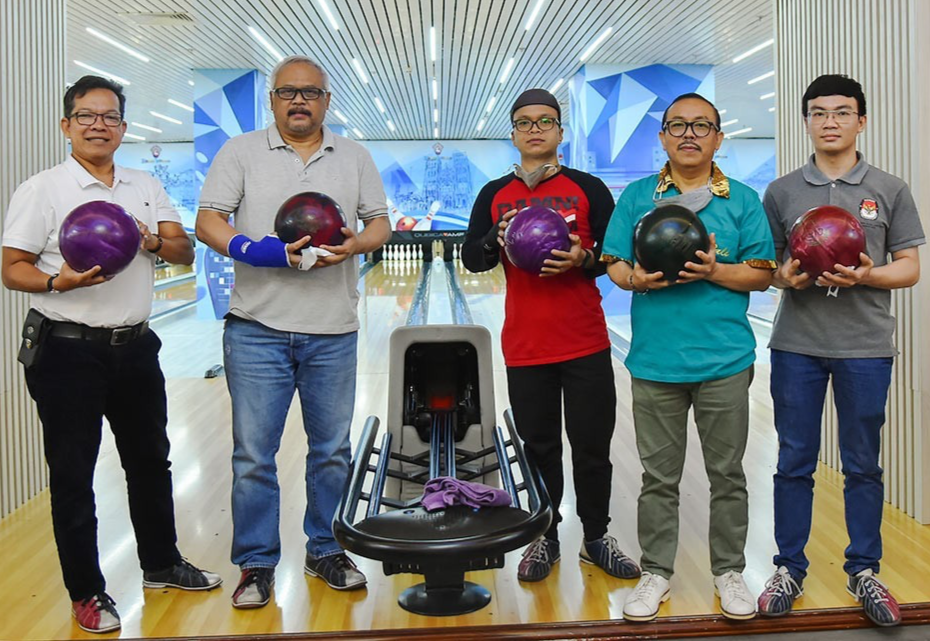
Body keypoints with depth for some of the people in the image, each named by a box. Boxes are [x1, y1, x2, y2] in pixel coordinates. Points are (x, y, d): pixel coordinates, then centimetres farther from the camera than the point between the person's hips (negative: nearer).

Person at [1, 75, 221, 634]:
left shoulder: (148, 188, 10)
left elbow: (185, 253, 6)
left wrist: (154, 240, -15)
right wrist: (59, 282, -27)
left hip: (135, 346, 5)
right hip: (69, 352, -5)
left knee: (150, 460, 17)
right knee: (72, 475, 5)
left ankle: (161, 564, 35)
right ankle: (87, 592, 19)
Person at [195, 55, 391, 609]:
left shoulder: (355, 157, 11)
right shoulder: (240, 153, 5)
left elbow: (380, 222, 10)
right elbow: (209, 222, -1)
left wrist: (355, 244, -13)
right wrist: (256, 251, -20)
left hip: (333, 331, 2)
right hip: (258, 328, -2)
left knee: (332, 449, 10)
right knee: (253, 454, 2)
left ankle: (326, 551, 26)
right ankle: (257, 564, 17)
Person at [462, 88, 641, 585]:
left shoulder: (588, 189, 3)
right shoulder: (494, 195, 8)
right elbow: (470, 258, 6)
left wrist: (584, 258, -19)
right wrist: (496, 240, -14)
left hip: (586, 343, -1)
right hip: (525, 345, 1)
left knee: (592, 448, 8)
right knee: (538, 448, 11)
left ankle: (596, 537, 25)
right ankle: (545, 538, 27)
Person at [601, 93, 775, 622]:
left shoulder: (743, 201, 3)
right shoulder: (637, 196, 6)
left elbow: (762, 274, 1)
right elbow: (614, 264, 5)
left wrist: (714, 272, -17)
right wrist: (636, 279, -17)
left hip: (725, 360, 0)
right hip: (655, 360, 0)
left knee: (727, 474, 11)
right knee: (659, 476, 11)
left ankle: (730, 571, 29)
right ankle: (657, 572, 25)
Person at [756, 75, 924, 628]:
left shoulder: (890, 190, 4)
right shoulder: (781, 191, 6)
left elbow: (910, 268, 3)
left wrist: (866, 275, -16)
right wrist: (785, 276, -13)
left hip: (865, 347, 0)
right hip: (797, 346, 1)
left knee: (863, 466, 9)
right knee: (795, 463, 7)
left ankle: (864, 572, 24)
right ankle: (790, 569, 21)